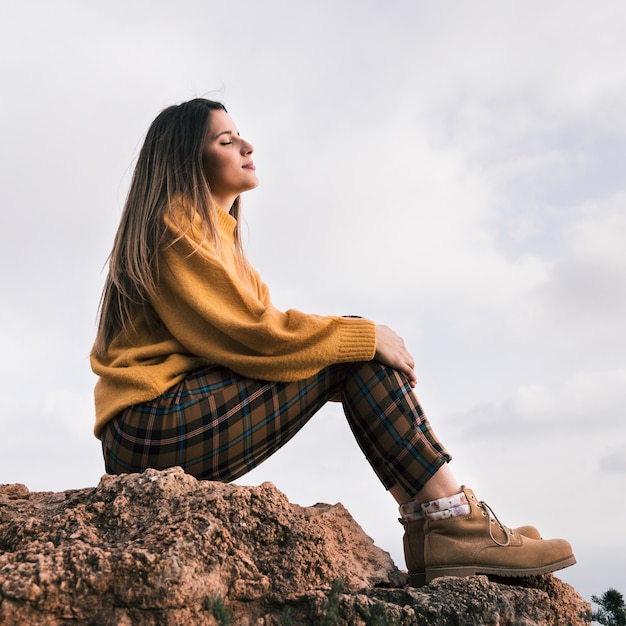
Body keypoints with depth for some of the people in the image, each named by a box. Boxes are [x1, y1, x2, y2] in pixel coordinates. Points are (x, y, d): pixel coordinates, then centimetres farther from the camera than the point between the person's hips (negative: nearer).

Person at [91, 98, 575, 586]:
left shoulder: (214, 232, 22)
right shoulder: (176, 226, -6)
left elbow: (252, 331, 13)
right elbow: (247, 333, -18)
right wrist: (363, 337, -12)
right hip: (157, 423, -9)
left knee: (356, 343, 3)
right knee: (355, 346, -13)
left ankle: (427, 528, -5)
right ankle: (454, 524, -13)